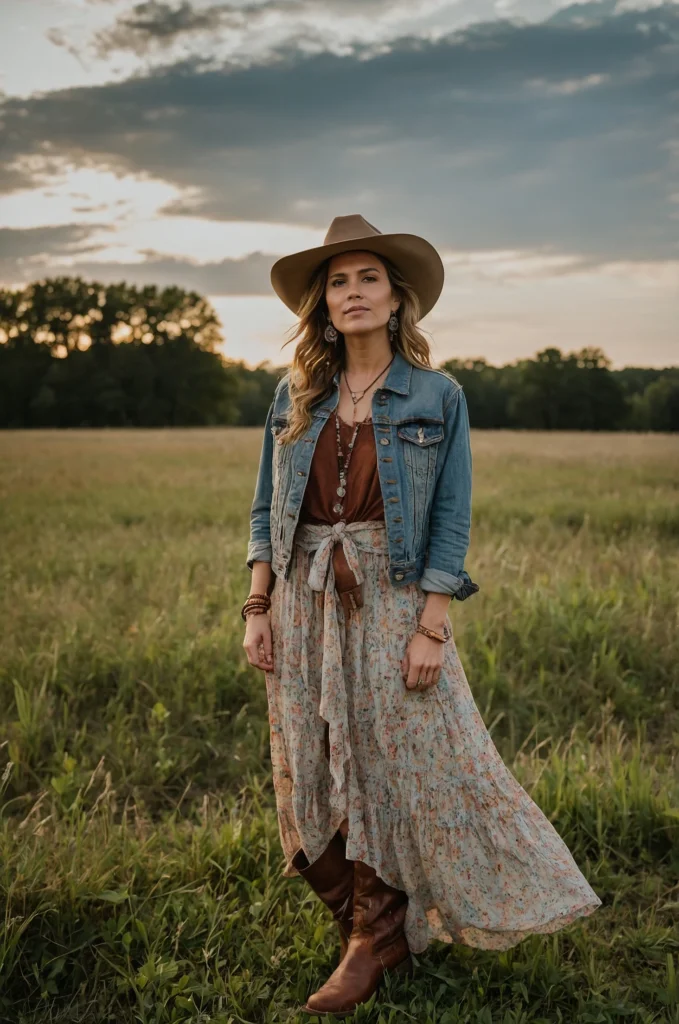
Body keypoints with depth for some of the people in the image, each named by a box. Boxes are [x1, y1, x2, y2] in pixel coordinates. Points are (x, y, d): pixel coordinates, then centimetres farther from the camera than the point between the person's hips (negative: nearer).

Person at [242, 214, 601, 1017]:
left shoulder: (437, 397, -2)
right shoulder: (296, 395, 6)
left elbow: (450, 522, -5)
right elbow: (266, 510, 8)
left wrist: (432, 628, -12)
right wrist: (257, 609, 0)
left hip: (392, 600, -3)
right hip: (305, 602, 4)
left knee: (401, 769, 0)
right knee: (314, 775, 9)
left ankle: (371, 943, 20)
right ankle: (376, 937, 27)